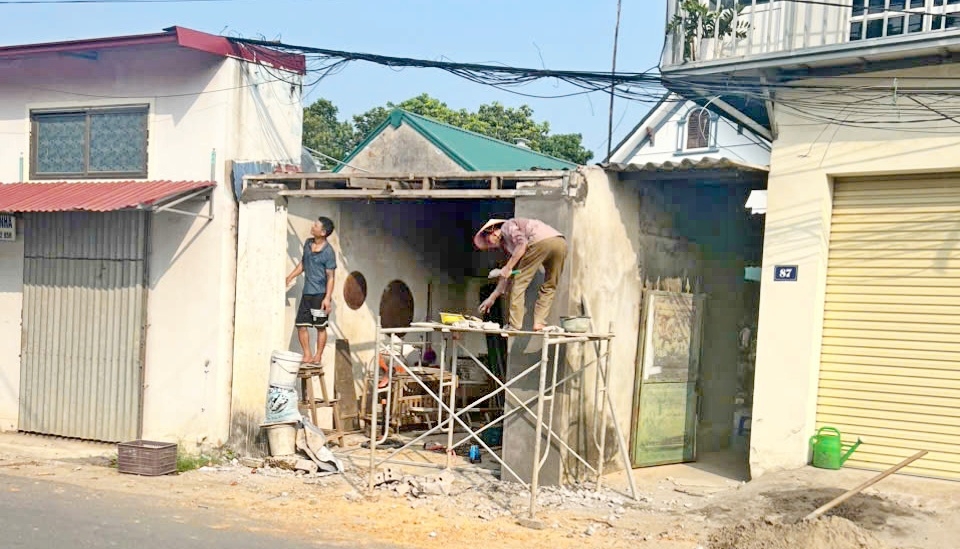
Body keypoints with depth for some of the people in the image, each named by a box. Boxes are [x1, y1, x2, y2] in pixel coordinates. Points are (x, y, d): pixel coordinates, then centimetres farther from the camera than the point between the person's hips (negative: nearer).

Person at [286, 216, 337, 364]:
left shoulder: (328, 252, -14)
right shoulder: (308, 243, 7)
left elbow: (330, 277, -13)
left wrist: (327, 298, -18)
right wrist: (290, 277, 15)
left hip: (320, 294, -7)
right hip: (307, 292, 7)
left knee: (320, 327, 3)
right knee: (301, 325, 6)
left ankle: (318, 356, 12)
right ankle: (307, 356, 14)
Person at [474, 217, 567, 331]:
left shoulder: (507, 226, 15)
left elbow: (522, 243, -6)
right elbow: (507, 276, 37)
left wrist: (508, 267, -1)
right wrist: (492, 298, 41)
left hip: (541, 241, -9)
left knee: (519, 282, 3)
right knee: (549, 286, 19)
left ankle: (514, 325, 2)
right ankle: (539, 323, 9)